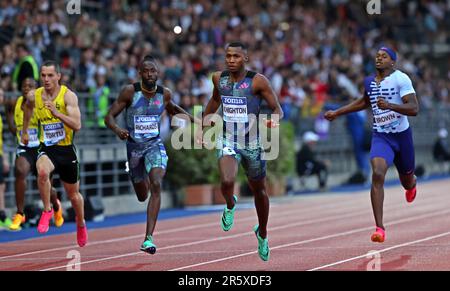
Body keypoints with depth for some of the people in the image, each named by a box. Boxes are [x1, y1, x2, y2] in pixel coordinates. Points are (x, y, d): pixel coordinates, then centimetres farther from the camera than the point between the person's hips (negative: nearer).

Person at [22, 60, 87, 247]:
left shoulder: (68, 95, -15)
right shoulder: (34, 96, -4)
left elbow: (77, 125, -25)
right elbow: (28, 108, 22)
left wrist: (56, 112, -36)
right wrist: (24, 131, 32)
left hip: (66, 149, -1)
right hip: (46, 149, 1)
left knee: (73, 194, 14)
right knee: (42, 172, -35)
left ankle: (81, 224, 43)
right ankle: (47, 210, -14)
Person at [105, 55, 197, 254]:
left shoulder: (164, 94, -2)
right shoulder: (130, 92, -11)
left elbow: (172, 108, 22)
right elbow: (109, 116, -11)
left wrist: (192, 118, 16)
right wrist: (117, 129, -32)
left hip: (155, 145, 0)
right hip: (134, 146, 0)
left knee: (156, 186, -24)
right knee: (142, 196, 14)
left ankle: (148, 238, -27)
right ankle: (144, 181, 58)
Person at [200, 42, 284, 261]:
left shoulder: (257, 81, -12)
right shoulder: (219, 78, 0)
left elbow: (277, 109, -10)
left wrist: (276, 118, -32)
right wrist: (203, 123, 24)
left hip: (252, 144, -1)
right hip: (228, 142, 1)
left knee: (259, 192, 14)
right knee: (227, 182, -26)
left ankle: (262, 234, 39)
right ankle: (230, 206, 11)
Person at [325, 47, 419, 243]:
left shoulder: (401, 79, -14)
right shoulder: (369, 82, 4)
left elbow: (414, 109, -22)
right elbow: (365, 102, 26)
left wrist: (389, 105, -36)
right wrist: (337, 112, 25)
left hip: (401, 135, -2)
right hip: (380, 136, 2)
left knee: (407, 182, 17)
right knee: (377, 175, -23)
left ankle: (412, 183, 61)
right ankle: (380, 228, -25)